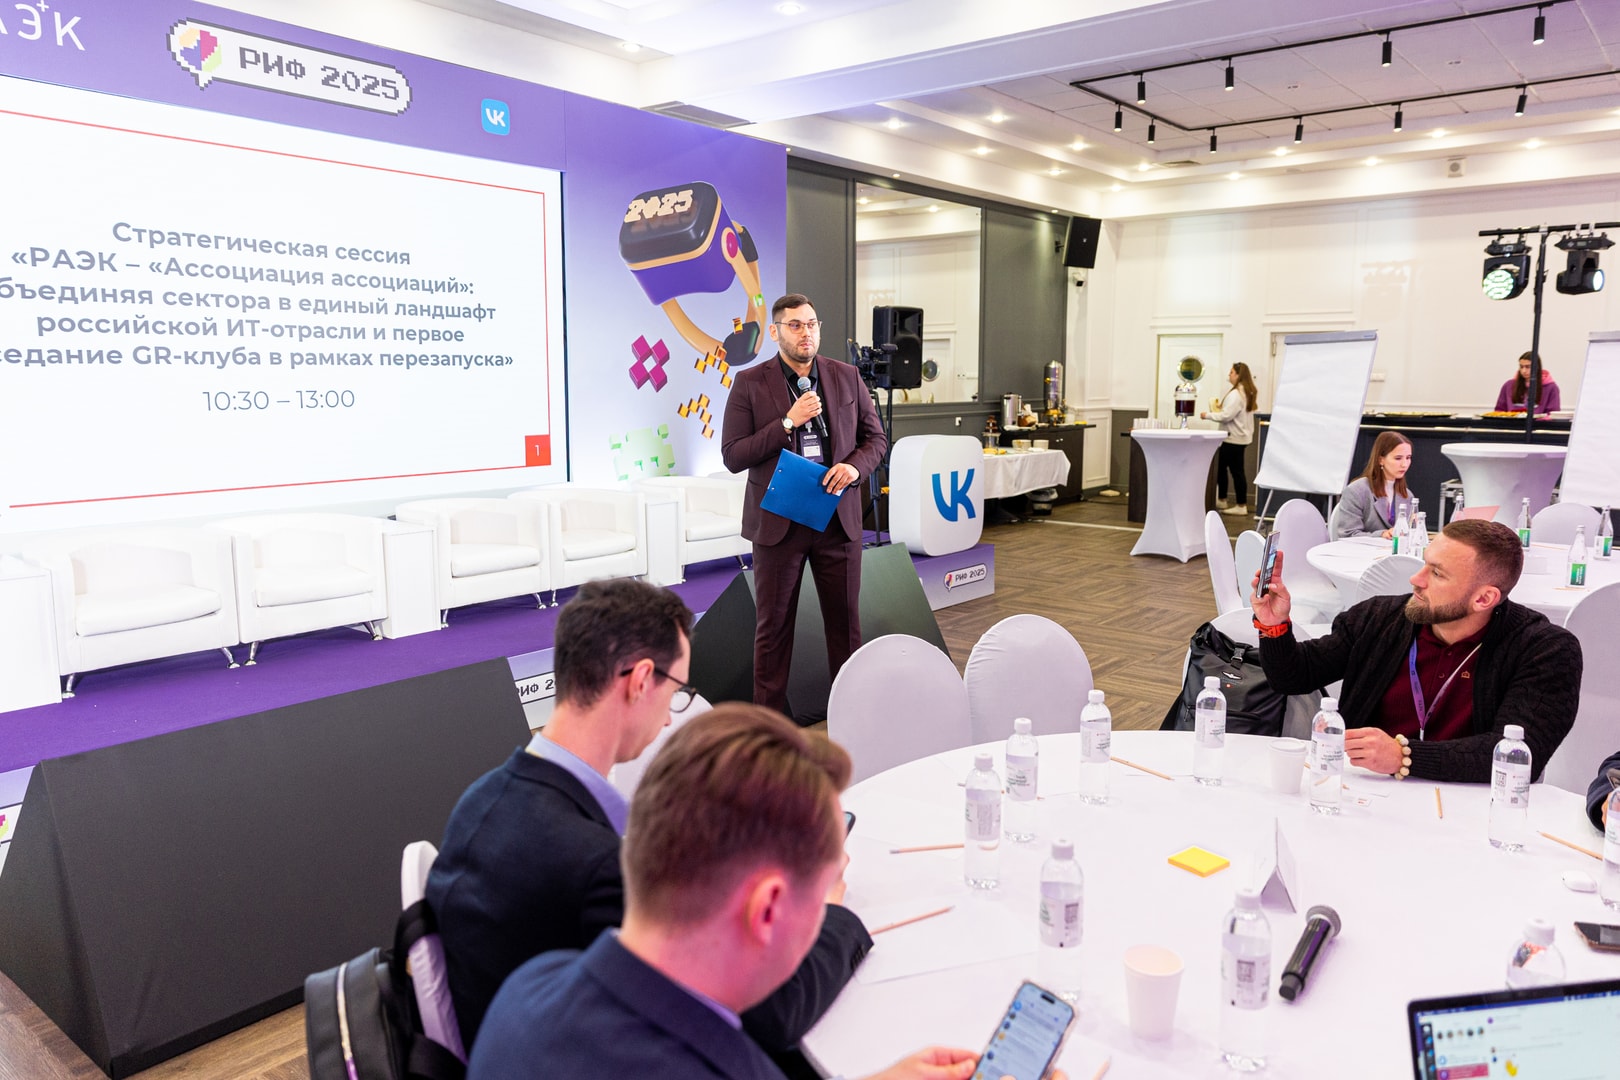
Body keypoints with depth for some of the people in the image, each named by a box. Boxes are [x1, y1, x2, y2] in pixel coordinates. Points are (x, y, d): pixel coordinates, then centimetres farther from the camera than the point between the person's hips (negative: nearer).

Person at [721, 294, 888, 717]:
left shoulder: (846, 377, 6)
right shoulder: (750, 384, -3)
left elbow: (875, 437, 12)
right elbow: (732, 456, -8)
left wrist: (855, 467, -10)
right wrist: (788, 422, -17)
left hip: (838, 518, 3)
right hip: (779, 521, -2)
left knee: (846, 621, 10)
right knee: (773, 626, 7)